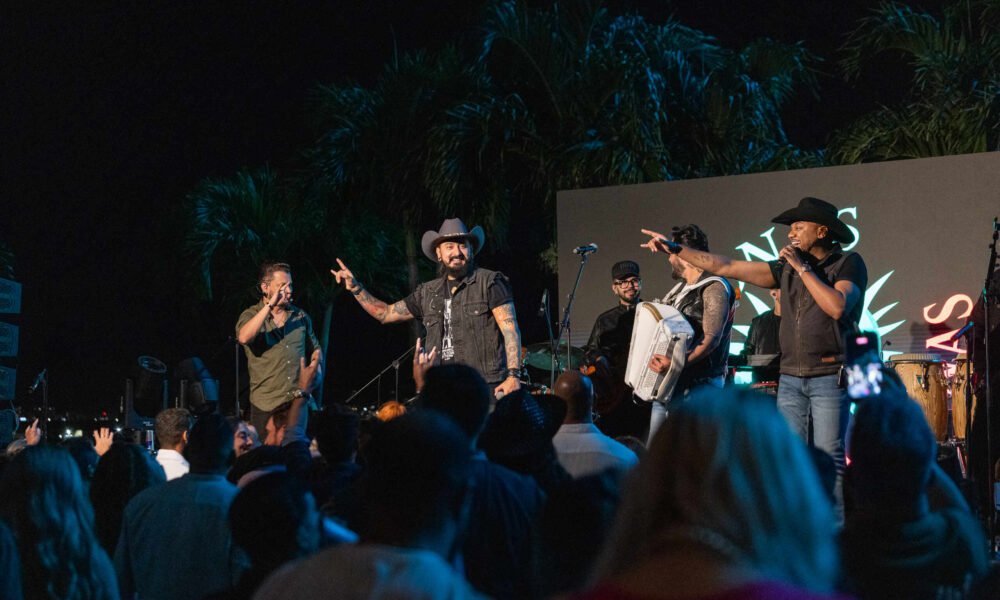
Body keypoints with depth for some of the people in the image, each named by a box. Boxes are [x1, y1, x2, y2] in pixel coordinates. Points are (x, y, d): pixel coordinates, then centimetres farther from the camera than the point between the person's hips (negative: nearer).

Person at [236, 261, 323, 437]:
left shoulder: (300, 315, 10)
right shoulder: (251, 315, -1)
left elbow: (315, 349, 24)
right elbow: (244, 337, -24)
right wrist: (270, 305, -23)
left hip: (299, 403, 3)